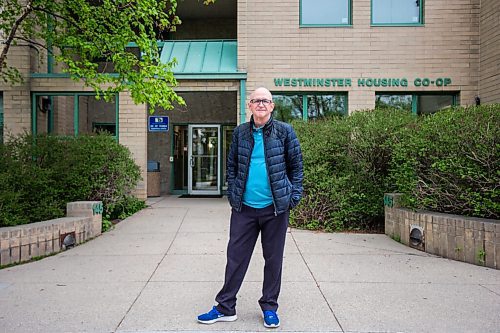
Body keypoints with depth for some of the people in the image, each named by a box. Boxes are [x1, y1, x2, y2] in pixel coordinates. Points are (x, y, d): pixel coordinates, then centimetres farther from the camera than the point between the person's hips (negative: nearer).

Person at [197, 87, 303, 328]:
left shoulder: (285, 131, 0)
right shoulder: (240, 133, 5)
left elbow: (296, 165, 3)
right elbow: (231, 166, 11)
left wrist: (294, 197, -3)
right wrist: (233, 196, 5)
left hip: (275, 207, -1)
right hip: (244, 208, 2)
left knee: (273, 258, 11)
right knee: (236, 256, 9)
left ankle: (269, 307, 29)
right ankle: (225, 307, 24)